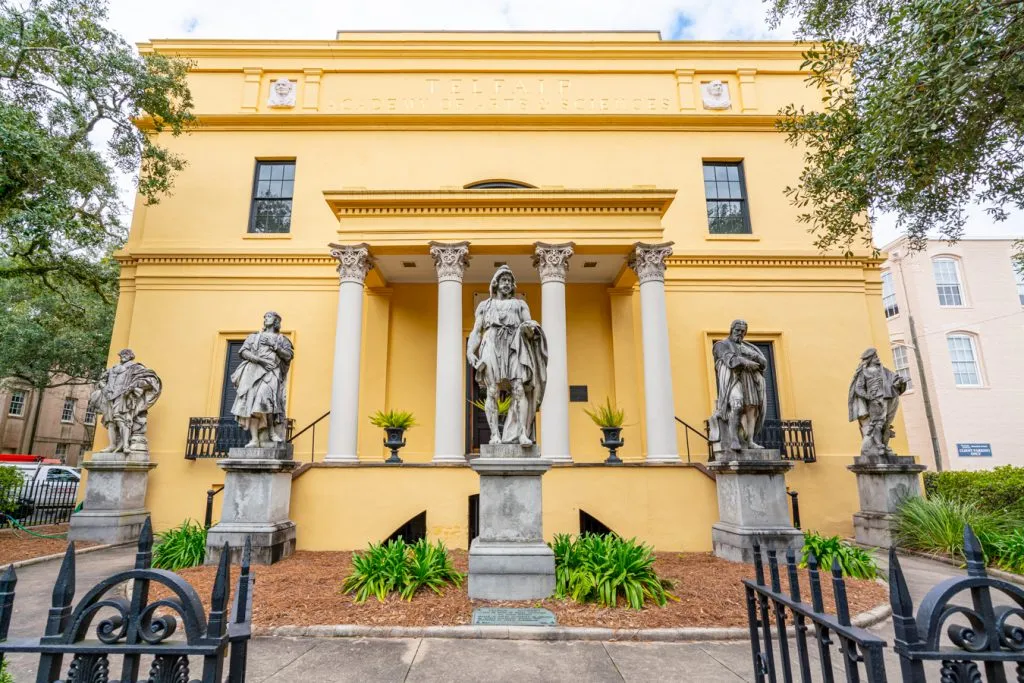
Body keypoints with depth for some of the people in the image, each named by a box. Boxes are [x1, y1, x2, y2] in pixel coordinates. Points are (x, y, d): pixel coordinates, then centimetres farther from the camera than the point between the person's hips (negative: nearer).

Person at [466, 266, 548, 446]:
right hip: (492, 345, 0)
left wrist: (529, 328, -16)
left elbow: (530, 326, 9)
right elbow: (476, 332, 14)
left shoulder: (520, 304, 23)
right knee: (492, 392, -12)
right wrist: (469, 351, -4)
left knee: (519, 390, -16)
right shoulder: (485, 305, 22)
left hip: (514, 346, 0)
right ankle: (494, 434, -12)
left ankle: (523, 434, -21)